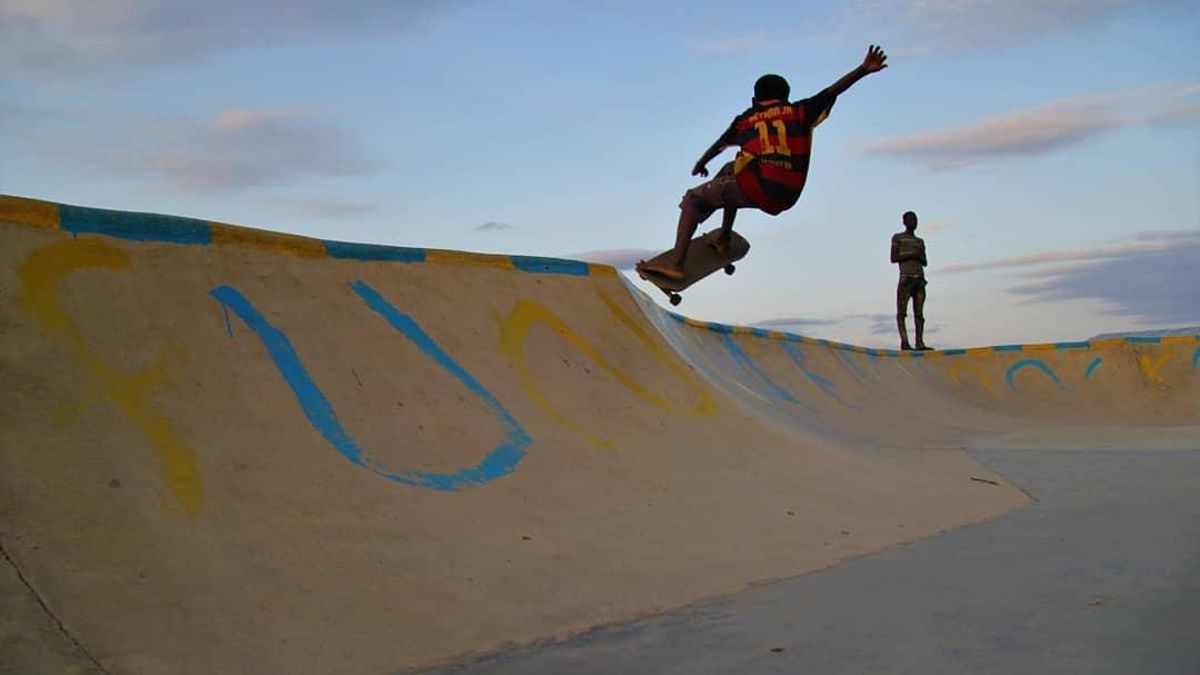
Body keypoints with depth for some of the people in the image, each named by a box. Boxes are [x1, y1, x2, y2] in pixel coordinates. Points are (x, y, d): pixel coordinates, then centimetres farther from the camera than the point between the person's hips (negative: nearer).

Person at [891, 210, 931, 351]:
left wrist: (920, 256, -1)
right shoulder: (897, 238, 10)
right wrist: (910, 255, -10)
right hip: (906, 277, -5)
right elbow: (893, 258, 0)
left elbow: (925, 263, 20)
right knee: (901, 312, -12)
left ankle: (920, 343, -9)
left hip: (920, 279, 5)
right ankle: (904, 342, -19)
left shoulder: (920, 241, 24)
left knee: (919, 312, -3)